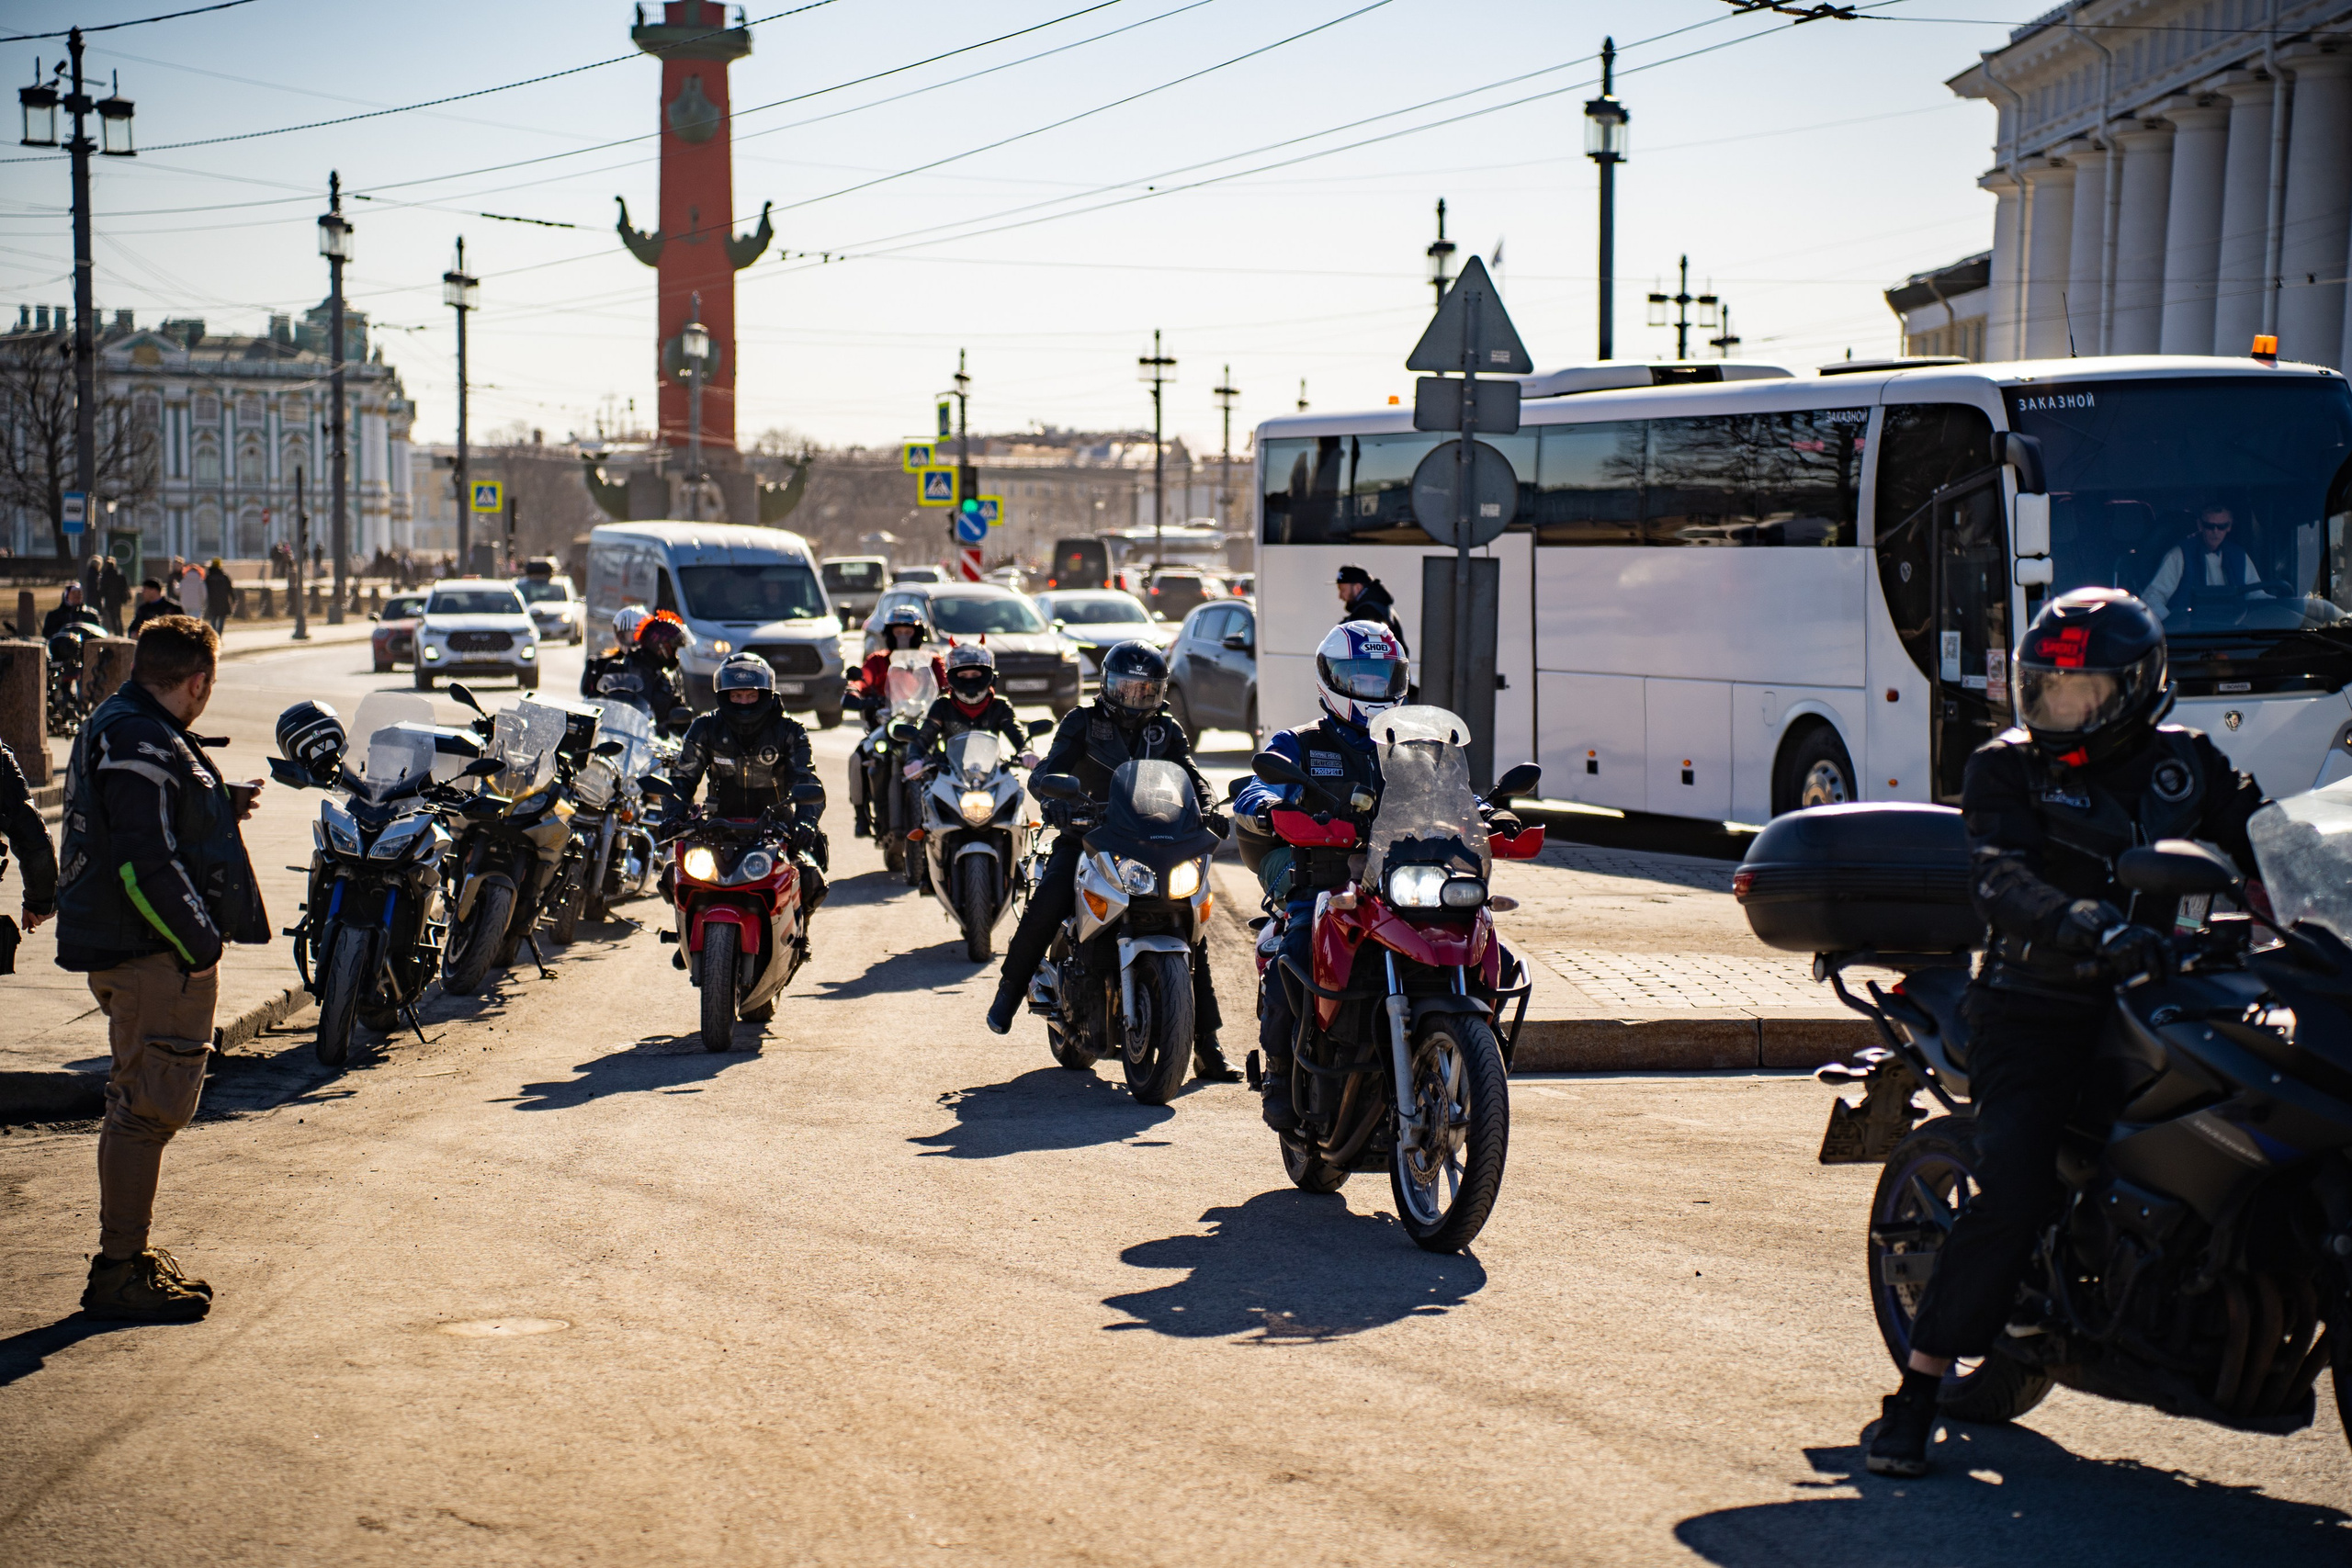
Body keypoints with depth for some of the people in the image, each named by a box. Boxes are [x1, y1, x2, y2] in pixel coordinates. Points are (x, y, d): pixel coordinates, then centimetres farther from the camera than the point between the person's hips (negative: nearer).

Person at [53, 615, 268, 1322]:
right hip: (155, 954, -11)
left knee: (141, 1104, 18)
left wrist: (222, 806, 21)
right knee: (149, 1106, -7)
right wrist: (199, 943, -20)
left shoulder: (114, 727, 15)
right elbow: (145, 862, -24)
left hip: (123, 947, 11)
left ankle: (129, 1256, 28)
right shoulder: (144, 746, -19)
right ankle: (119, 1274, -2)